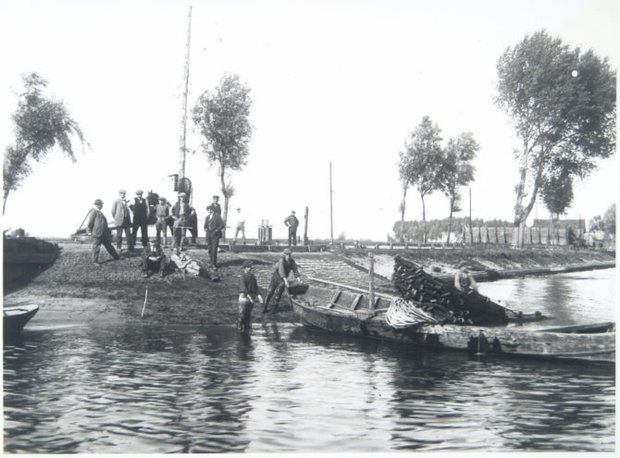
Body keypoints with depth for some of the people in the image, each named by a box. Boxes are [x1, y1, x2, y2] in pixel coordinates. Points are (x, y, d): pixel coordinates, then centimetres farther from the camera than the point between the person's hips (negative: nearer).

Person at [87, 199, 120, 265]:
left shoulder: (100, 212, 13)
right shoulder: (94, 212, -14)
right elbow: (90, 223, -14)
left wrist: (108, 231, 22)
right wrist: (90, 231, -8)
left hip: (104, 234, 9)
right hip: (97, 234, -9)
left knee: (109, 245, 17)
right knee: (96, 247, 1)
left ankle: (116, 256, 26)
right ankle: (95, 261, 12)